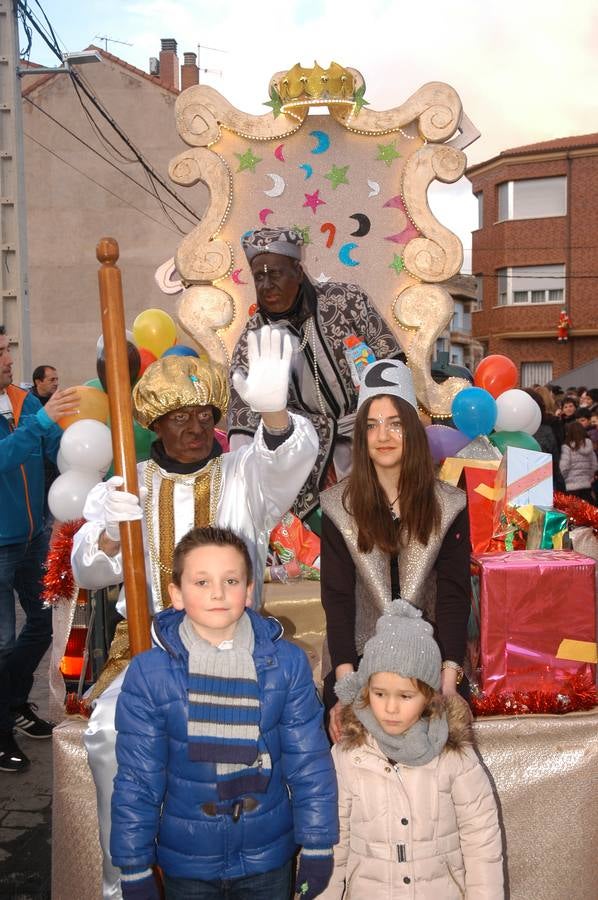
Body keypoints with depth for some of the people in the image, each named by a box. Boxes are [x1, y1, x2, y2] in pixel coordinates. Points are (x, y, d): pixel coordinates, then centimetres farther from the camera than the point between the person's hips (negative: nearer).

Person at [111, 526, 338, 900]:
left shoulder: (288, 663, -11)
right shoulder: (150, 673, -14)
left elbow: (310, 763, -4)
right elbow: (137, 779, -7)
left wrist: (317, 848, -1)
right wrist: (135, 868, -3)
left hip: (268, 857, 1)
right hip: (187, 861, 0)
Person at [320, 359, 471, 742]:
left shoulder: (450, 505, 1)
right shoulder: (337, 506, -2)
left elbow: (454, 593, -4)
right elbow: (337, 596, -6)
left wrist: (449, 678, -17)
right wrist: (345, 685, -17)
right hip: (358, 655, 0)